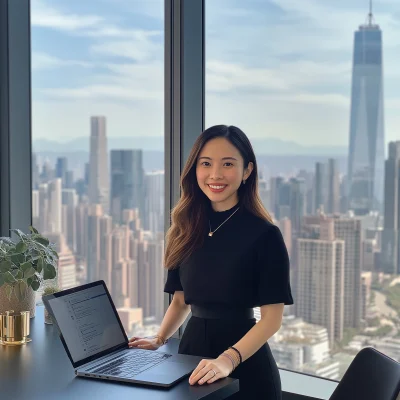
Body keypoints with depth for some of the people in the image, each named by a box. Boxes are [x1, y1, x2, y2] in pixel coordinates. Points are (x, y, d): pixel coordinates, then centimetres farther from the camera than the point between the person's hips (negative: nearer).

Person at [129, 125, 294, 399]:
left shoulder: (264, 235, -12)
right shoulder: (187, 230, 3)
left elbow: (272, 317, -14)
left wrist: (228, 360, -27)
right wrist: (160, 339, -2)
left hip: (245, 367, -4)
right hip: (192, 350, 4)